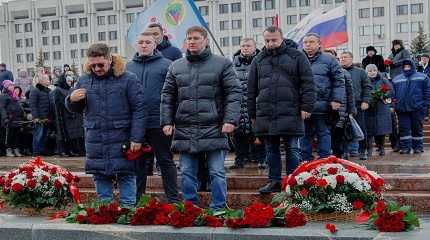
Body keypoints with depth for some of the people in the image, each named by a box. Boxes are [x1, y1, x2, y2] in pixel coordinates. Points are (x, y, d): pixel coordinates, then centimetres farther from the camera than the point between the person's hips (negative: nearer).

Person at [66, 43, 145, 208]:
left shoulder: (128, 79, -4)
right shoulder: (84, 80, 8)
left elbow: (138, 109, -7)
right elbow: (76, 109, 17)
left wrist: (137, 138, -12)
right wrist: (72, 100, -7)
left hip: (121, 139, -4)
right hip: (95, 140, 4)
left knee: (126, 175, 2)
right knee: (100, 176, 9)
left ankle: (128, 207, 11)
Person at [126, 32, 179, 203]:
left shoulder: (166, 65, 0)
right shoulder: (128, 67, 12)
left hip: (158, 123, -4)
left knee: (165, 161, 4)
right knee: (137, 162, 13)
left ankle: (173, 200, 10)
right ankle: (136, 199, 24)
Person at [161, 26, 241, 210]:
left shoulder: (222, 64, 2)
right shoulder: (175, 67, 12)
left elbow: (234, 93, -2)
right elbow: (167, 96, 14)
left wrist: (230, 120, -12)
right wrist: (166, 121, 5)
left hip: (214, 129, -3)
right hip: (185, 129, 3)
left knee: (217, 172, 1)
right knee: (187, 173, 9)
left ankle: (218, 209, 11)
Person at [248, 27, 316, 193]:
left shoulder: (296, 56, 4)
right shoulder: (258, 60, 13)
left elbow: (308, 83, 0)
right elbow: (251, 90, 16)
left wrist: (306, 106, -7)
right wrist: (252, 113, 14)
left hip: (290, 113, -3)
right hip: (265, 114, 4)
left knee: (292, 149, 1)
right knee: (271, 150, 10)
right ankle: (274, 181, 20)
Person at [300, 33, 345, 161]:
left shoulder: (329, 60, 4)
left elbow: (339, 82, 1)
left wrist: (336, 100, -9)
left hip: (321, 106, -3)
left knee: (323, 133, 3)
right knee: (304, 135, 9)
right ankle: (306, 159, 18)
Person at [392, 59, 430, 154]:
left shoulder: (422, 77, 9)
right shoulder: (396, 79, 17)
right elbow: (393, 93, 15)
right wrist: (394, 105, 3)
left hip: (417, 108, -2)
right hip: (402, 109, 2)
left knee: (417, 128, 4)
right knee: (403, 128, -1)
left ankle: (418, 147, 12)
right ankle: (405, 147, 3)